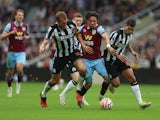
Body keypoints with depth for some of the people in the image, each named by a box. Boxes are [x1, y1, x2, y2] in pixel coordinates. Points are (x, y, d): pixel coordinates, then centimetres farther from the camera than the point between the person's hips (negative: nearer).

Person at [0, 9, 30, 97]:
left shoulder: (25, 26, 4)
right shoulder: (10, 25, -5)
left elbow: (27, 36, 22)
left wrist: (26, 37, -2)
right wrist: (11, 33, -23)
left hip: (21, 52, 0)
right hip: (11, 52, 0)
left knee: (19, 68, -24)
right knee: (10, 71, 7)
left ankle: (19, 82, 3)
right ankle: (9, 87, 32)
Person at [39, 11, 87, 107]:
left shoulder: (71, 24, -14)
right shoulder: (53, 29, -23)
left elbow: (77, 34, 6)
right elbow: (45, 42, -30)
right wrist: (42, 48, -52)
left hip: (73, 52, 2)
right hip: (60, 55, -1)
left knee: (82, 69, -27)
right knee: (54, 81, 8)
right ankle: (43, 96, 39)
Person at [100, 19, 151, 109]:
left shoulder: (130, 34, 0)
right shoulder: (117, 34, -25)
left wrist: (132, 51, 4)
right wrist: (118, 55, -33)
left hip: (120, 59, 7)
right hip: (110, 60, -7)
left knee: (132, 78, -5)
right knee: (116, 83, -8)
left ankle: (140, 102, -5)